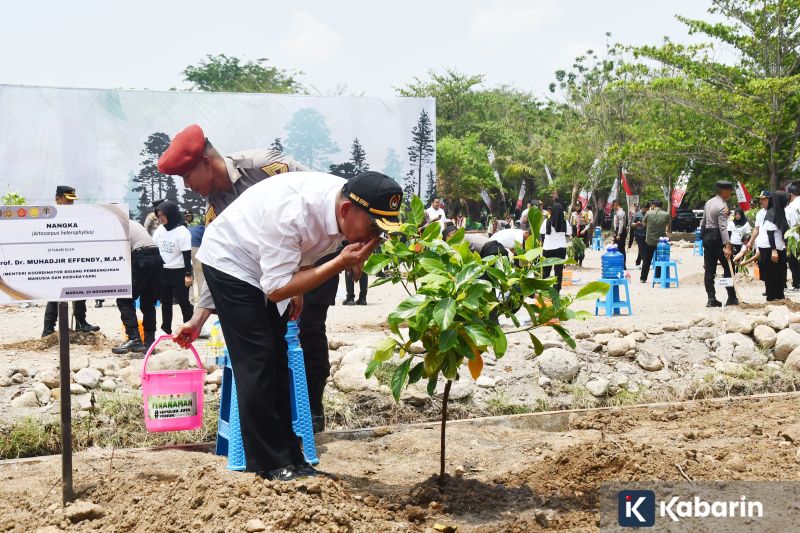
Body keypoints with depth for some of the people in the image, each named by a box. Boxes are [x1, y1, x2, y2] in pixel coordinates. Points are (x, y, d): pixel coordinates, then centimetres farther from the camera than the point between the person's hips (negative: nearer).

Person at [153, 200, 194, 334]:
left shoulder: (182, 231, -16)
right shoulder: (159, 230, 3)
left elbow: (187, 255, -16)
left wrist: (188, 274, -18)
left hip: (179, 273, -7)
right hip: (163, 272, 7)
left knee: (183, 301, -1)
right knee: (165, 302, 12)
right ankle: (166, 329, 21)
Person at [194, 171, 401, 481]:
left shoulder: (351, 210, -16)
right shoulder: (292, 211, -40)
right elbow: (276, 289, -34)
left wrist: (298, 291, 1)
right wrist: (339, 263, -38)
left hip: (270, 269, 8)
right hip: (230, 261, -8)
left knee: (277, 362, 8)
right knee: (257, 361, -12)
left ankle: (288, 455, 14)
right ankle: (268, 463, -3)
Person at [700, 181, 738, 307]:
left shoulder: (709, 202, 12)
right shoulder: (722, 206, -15)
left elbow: (703, 222, 18)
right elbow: (723, 227, -22)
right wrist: (727, 246, -26)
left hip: (707, 237, 8)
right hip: (717, 238, -8)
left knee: (709, 269, 5)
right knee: (728, 268, 1)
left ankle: (711, 299, 3)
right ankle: (731, 298, 4)